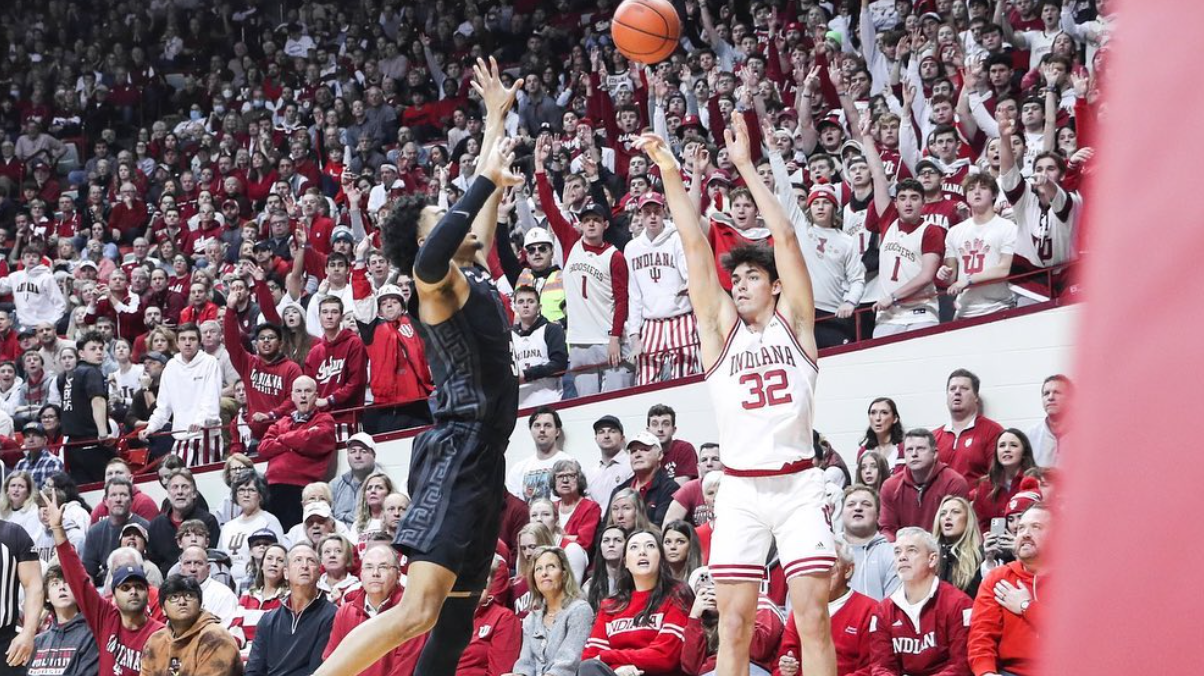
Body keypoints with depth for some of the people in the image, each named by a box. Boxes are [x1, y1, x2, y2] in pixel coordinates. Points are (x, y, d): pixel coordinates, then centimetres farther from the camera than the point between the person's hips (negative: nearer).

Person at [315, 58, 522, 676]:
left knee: (456, 615, 7)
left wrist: (497, 118, 35)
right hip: (457, 453, -10)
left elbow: (486, 212, 32)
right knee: (418, 608, -21)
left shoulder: (472, 276, 18)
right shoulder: (438, 286, -7)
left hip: (479, 457, 10)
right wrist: (487, 179, -29)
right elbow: (430, 260, -33)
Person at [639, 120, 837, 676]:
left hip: (798, 484, -1)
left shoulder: (793, 323, 9)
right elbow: (695, 246, 5)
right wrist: (669, 173, -1)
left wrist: (746, 166, 1)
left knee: (813, 617, -5)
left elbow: (785, 237, 1)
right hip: (740, 489, 1)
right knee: (733, 625, -3)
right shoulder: (721, 331, 12)